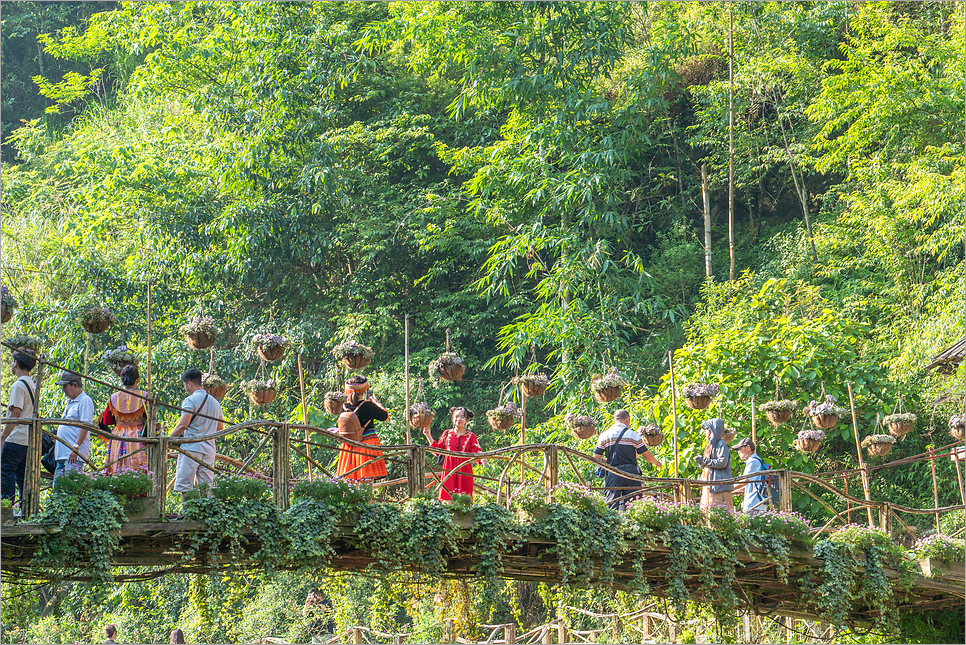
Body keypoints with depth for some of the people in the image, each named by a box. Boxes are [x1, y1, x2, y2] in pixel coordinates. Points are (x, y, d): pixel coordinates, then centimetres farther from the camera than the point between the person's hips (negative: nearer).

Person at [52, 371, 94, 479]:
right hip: (62, 453, 10)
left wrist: (76, 447, -24)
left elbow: (85, 426, -17)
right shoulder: (70, 402, 23)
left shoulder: (85, 401, -8)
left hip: (75, 454, -10)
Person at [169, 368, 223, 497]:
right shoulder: (215, 402, 17)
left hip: (191, 448, -7)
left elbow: (182, 426, -13)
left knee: (185, 488, -6)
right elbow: (220, 429, 21)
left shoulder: (191, 400, -5)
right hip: (209, 449, 7)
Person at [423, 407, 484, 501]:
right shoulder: (447, 434, 11)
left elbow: (476, 453, -2)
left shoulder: (471, 436, 5)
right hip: (449, 471, 2)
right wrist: (428, 436, 12)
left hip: (464, 471, -2)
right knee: (447, 500, -5)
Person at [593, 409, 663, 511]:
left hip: (613, 473, 0)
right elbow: (646, 455, 5)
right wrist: (656, 463, 25)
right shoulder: (633, 435, 3)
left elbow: (596, 457, 5)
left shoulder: (604, 435, 5)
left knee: (611, 506, 1)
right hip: (631, 472, 0)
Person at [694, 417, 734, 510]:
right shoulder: (711, 444, 20)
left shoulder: (721, 444, -8)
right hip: (709, 485, 9)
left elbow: (722, 463, -19)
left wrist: (704, 460, -16)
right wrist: (701, 462, 4)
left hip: (719, 485, -9)